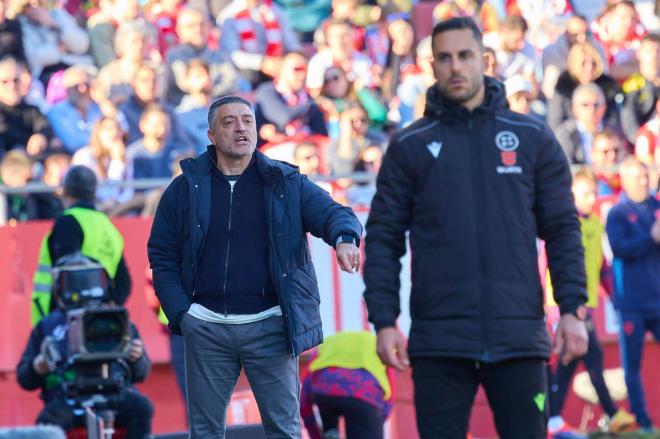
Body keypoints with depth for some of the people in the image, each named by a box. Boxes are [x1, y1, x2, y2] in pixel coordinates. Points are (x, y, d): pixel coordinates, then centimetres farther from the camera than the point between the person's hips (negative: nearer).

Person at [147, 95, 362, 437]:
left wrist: (344, 238, -31)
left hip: (268, 326, -1)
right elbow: (161, 255, 8)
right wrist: (180, 312, -3)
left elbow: (332, 212, -7)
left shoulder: (286, 184, 5)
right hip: (206, 328, 1)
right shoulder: (186, 188, 6)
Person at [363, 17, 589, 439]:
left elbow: (563, 229, 8)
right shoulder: (409, 147, 7)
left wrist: (573, 309, -2)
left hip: (520, 337, 0)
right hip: (439, 341, 0)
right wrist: (384, 321, -3)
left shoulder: (534, 139, 8)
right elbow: (384, 239, 6)